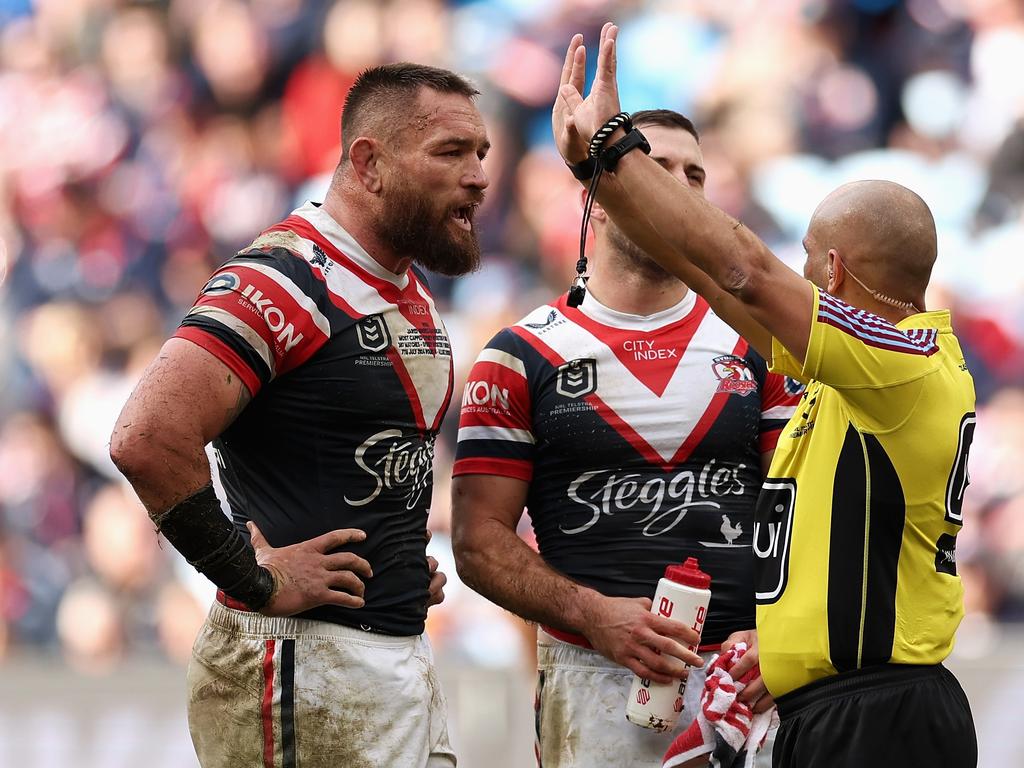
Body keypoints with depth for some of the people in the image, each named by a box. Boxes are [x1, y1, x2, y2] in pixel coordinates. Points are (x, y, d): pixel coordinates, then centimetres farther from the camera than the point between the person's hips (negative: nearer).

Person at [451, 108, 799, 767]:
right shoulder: (524, 358, 3)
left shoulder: (756, 346, 11)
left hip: (744, 681, 2)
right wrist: (596, 616, -15)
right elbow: (481, 539, -1)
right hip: (595, 682, -2)